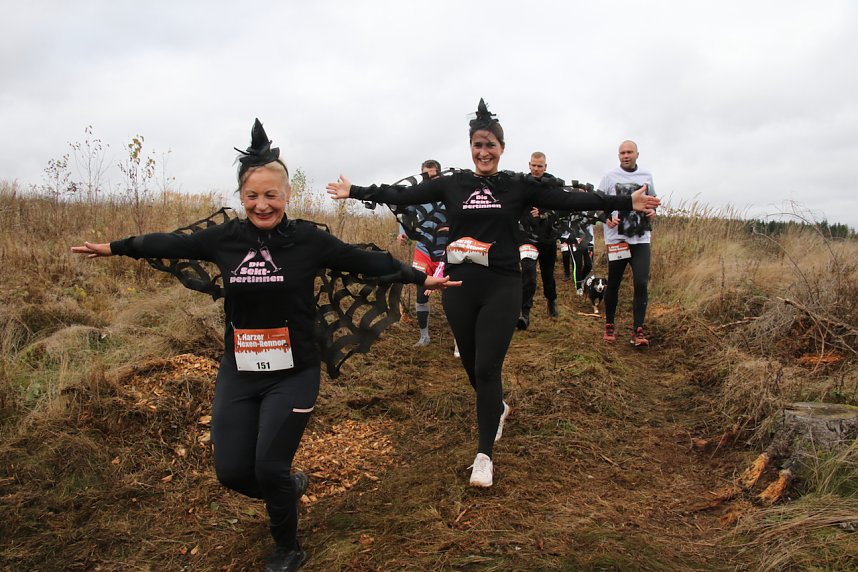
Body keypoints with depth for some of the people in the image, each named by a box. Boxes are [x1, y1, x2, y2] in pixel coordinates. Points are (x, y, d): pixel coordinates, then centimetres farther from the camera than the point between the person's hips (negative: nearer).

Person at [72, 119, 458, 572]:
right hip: (237, 373, 4)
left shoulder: (308, 239, -9)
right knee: (232, 472, 4)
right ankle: (289, 486, 39)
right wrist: (113, 247, 24)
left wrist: (420, 278, -7)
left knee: (269, 468, -4)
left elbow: (367, 260, -5)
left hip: (293, 374, -3)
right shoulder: (224, 238, -1)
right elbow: (170, 244, 12)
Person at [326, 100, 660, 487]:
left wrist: (624, 203, -6)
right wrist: (354, 192, 6)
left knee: (487, 368, -6)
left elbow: (570, 200, -1)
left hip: (501, 288, -2)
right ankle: (497, 408, 47)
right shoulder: (451, 184, 6)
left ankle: (484, 455, 9)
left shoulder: (519, 186, 2)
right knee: (471, 366, 13)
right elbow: (402, 195, 7)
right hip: (459, 287, 2)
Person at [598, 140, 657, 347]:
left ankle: (637, 331, -1)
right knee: (613, 284, 8)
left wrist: (653, 209, 0)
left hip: (641, 239, 2)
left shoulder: (646, 175, 9)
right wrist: (606, 218, -16)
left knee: (641, 283, -7)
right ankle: (609, 325, 25)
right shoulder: (610, 176, 0)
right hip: (617, 238, -2)